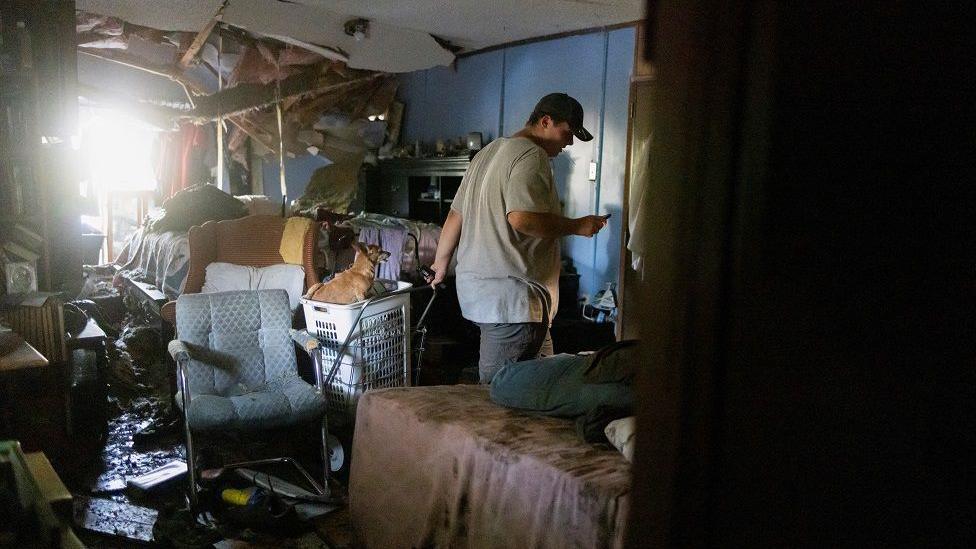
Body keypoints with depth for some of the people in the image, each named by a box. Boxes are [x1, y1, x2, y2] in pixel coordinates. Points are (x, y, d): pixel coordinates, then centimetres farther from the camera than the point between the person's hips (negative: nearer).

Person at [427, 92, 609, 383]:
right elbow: (521, 218, -25)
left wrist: (441, 261, 30)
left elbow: (455, 215, 21)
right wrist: (576, 226, -13)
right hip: (511, 294, -10)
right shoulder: (531, 155, -11)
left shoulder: (489, 152, 19)